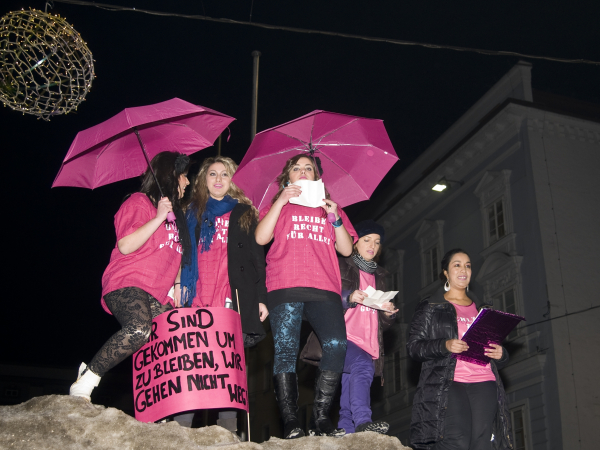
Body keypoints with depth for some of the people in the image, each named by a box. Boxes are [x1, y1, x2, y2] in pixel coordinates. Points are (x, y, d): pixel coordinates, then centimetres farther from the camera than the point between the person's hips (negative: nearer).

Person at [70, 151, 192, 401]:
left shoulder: (174, 213, 25)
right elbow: (126, 246, -11)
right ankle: (83, 385, -22)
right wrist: (158, 218, -14)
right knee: (139, 329, -34)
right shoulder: (139, 203, 2)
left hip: (158, 295, 8)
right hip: (127, 285, -8)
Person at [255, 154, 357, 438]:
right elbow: (260, 238, 3)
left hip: (325, 288, 2)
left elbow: (347, 249, 15)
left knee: (336, 345, -16)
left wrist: (336, 219, 1)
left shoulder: (330, 208, 27)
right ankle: (290, 423, -9)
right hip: (285, 289, -1)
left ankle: (320, 420, -8)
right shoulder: (278, 206, 22)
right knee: (286, 350, -12)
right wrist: (281, 202, -2)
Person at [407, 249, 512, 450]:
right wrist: (444, 346, -14)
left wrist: (501, 353, 5)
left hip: (483, 383, 4)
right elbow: (413, 346, 2)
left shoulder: (481, 309, 25)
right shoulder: (430, 307, 10)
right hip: (448, 383, -4)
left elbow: (494, 343, 28)